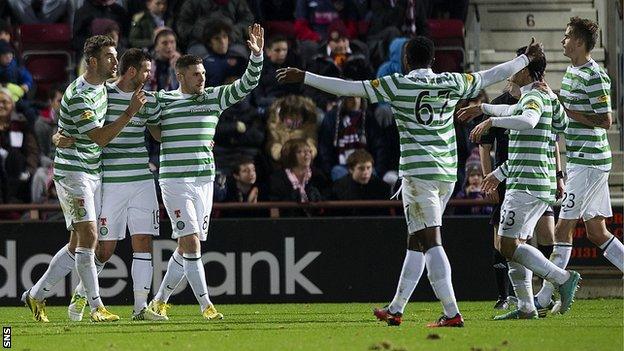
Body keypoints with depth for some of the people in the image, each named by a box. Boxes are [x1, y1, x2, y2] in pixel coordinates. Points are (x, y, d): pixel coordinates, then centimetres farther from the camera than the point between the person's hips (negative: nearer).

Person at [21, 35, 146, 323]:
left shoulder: (101, 87, 11)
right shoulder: (79, 95, -19)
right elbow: (100, 137, -22)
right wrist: (130, 113, -25)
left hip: (92, 172, 9)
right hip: (72, 171, -9)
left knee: (78, 243, 8)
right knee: (88, 236, -13)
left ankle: (37, 295, 18)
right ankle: (96, 307, -11)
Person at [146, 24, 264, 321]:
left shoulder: (214, 97, 8)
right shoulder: (162, 100, 1)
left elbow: (247, 84, 3)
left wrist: (256, 55, -12)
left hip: (204, 181, 5)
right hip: (175, 182, -5)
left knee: (187, 248, 8)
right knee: (191, 244, -13)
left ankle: (160, 301, 23)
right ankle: (206, 305, -13)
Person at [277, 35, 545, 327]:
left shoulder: (397, 84, -4)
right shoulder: (452, 83, 8)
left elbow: (348, 88, -7)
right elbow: (492, 75, 21)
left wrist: (304, 78, -1)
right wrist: (528, 58, 36)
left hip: (418, 171, -6)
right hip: (448, 173, 6)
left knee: (430, 241, -8)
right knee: (415, 241, 13)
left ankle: (452, 313, -16)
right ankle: (396, 309, 18)